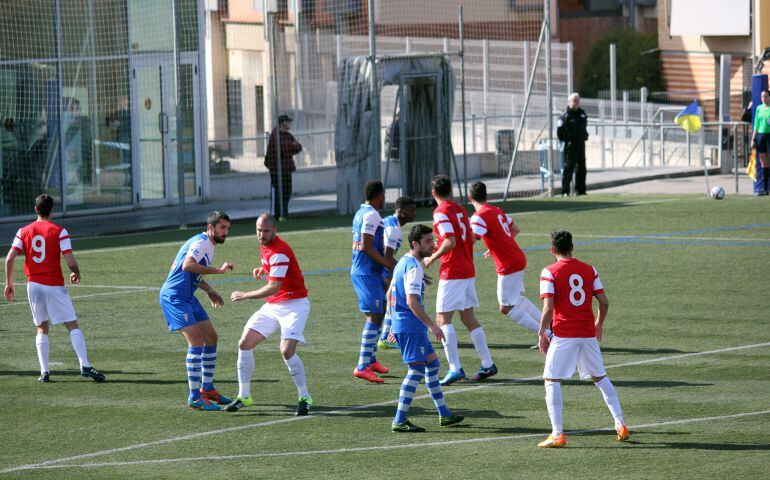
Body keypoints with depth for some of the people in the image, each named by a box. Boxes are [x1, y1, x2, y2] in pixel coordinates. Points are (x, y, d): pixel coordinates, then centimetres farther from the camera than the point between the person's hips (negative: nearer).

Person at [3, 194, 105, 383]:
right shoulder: (59, 231, -6)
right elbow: (70, 262, -11)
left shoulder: (24, 232, 5)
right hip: (55, 286, -3)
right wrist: (76, 274, 10)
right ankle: (85, 366, -14)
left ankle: (44, 371, 4)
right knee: (73, 325, -1)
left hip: (34, 284, 3)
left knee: (42, 328, 15)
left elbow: (9, 258, -2)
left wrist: (9, 283, 7)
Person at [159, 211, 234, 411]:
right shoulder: (201, 243, -15)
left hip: (187, 297, 11)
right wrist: (218, 270, -30)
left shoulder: (208, 245, 18)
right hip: (174, 296, -11)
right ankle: (194, 398, -14)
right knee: (196, 342, -16)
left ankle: (207, 389, 23)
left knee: (211, 338, 12)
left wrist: (209, 290, 18)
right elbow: (187, 265, -33)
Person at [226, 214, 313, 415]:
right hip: (272, 306, 9)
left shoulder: (279, 252, -21)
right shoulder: (265, 246, 7)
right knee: (244, 344, 1)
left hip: (293, 305, -9)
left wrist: (245, 295, -19)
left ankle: (305, 398, -9)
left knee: (287, 351, -24)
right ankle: (244, 396, 11)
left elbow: (274, 287, -26)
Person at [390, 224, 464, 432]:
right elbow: (411, 301, -25)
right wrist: (432, 325, -22)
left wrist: (395, 324, 27)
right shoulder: (413, 267, -17)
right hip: (411, 327, -11)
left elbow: (390, 295, 22)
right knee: (416, 370, -9)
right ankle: (399, 421, -11)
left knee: (432, 364, 17)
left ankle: (444, 414, 25)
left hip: (401, 324, 11)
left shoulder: (403, 263, 15)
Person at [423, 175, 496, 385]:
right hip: (468, 271, 8)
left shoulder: (441, 212, -12)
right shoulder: (460, 209, 12)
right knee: (468, 317, 13)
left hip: (452, 273, -8)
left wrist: (432, 258, -10)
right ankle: (488, 364, 13)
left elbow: (450, 242, -22)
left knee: (443, 318, -6)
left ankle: (455, 368, -14)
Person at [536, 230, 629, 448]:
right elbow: (604, 302, 6)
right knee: (600, 378, 19)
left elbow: (548, 308, -14)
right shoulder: (589, 270, 7)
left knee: (552, 381, 3)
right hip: (588, 334, 4)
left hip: (563, 336, -4)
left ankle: (557, 434, -7)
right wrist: (599, 324, 23)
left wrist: (542, 333, -4)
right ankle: (621, 425, 17)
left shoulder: (549, 272, -6)